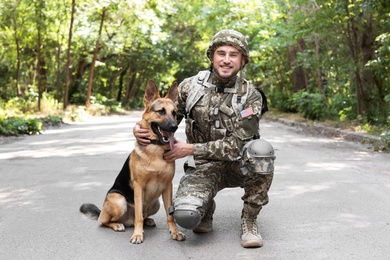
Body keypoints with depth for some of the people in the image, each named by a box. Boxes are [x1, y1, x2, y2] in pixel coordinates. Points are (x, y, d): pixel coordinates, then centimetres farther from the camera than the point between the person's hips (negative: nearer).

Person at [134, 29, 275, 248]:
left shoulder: (251, 96, -12)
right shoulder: (191, 86, -5)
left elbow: (237, 145, -17)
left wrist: (191, 149, -20)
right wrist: (142, 127, -13)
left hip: (239, 163, 0)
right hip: (204, 166, 0)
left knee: (261, 149, -36)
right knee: (185, 215, -29)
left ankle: (249, 219, -12)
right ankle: (206, 208, 12)